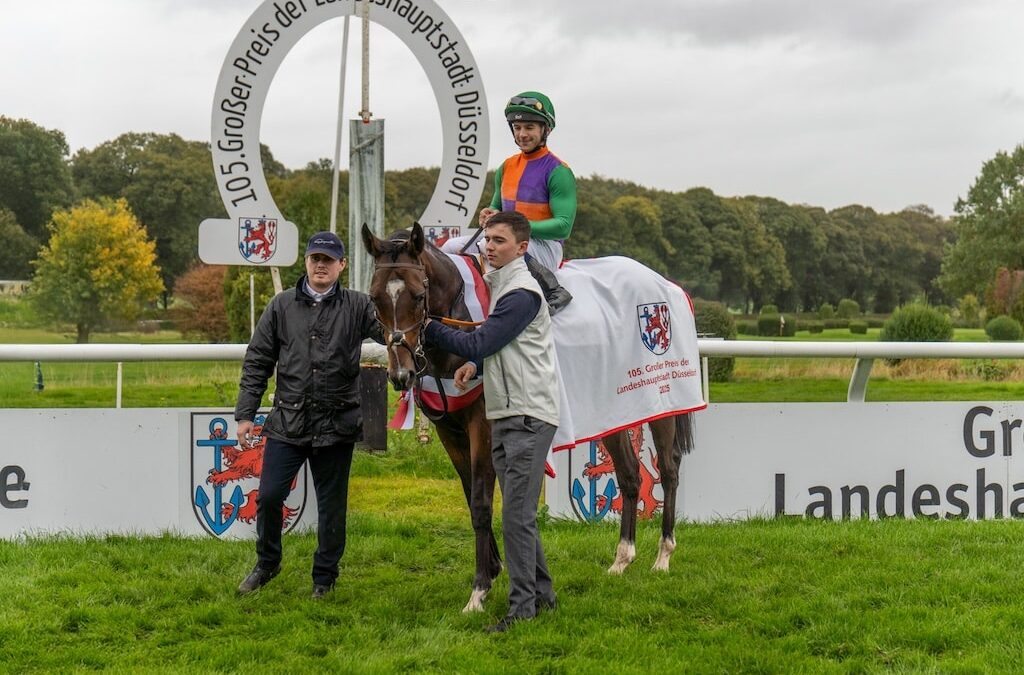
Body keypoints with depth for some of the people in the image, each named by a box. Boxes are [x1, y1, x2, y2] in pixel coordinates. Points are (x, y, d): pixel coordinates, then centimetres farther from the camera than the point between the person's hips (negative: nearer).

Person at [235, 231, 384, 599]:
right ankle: (267, 563, 25)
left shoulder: (357, 307, 2)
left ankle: (324, 576, 24)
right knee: (268, 496, 1)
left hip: (336, 424, -1)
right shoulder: (282, 306, 5)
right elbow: (256, 362, 7)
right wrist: (245, 413, 2)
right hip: (288, 421, 1)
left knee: (331, 504, 7)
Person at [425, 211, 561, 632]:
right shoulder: (497, 285, 17)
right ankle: (542, 593, 25)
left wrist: (427, 326, -9)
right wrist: (476, 365, 5)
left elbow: (477, 344, -17)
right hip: (504, 415, 10)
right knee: (518, 513, 15)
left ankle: (523, 606, -5)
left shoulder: (522, 293, -14)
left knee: (517, 514, -10)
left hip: (527, 416, -10)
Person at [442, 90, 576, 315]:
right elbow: (498, 207, 27)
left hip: (544, 246, -7)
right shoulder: (506, 168, 14)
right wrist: (490, 215, 1)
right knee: (452, 247, -7)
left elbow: (563, 226, -16)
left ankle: (553, 292, -24)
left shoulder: (558, 172, -9)